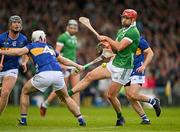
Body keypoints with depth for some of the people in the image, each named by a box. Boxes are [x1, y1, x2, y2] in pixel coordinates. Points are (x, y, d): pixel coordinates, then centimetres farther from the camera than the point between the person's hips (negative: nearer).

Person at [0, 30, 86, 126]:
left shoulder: (32, 46, 19)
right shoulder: (50, 48, 32)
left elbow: (18, 52, 2)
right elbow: (64, 60, 42)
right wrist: (77, 66, 55)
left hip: (44, 75, -4)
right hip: (58, 74, 4)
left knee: (25, 92, 20)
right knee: (65, 97, 26)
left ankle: (23, 120, 13)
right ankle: (81, 119, 14)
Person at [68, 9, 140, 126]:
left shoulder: (133, 32, -16)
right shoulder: (121, 31, 14)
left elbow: (119, 47, -24)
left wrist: (107, 38, -14)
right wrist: (108, 45, -5)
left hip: (123, 68, -8)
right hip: (113, 63, 8)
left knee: (111, 95, -4)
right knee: (90, 76, -2)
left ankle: (120, 118, 17)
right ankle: (68, 94, -2)